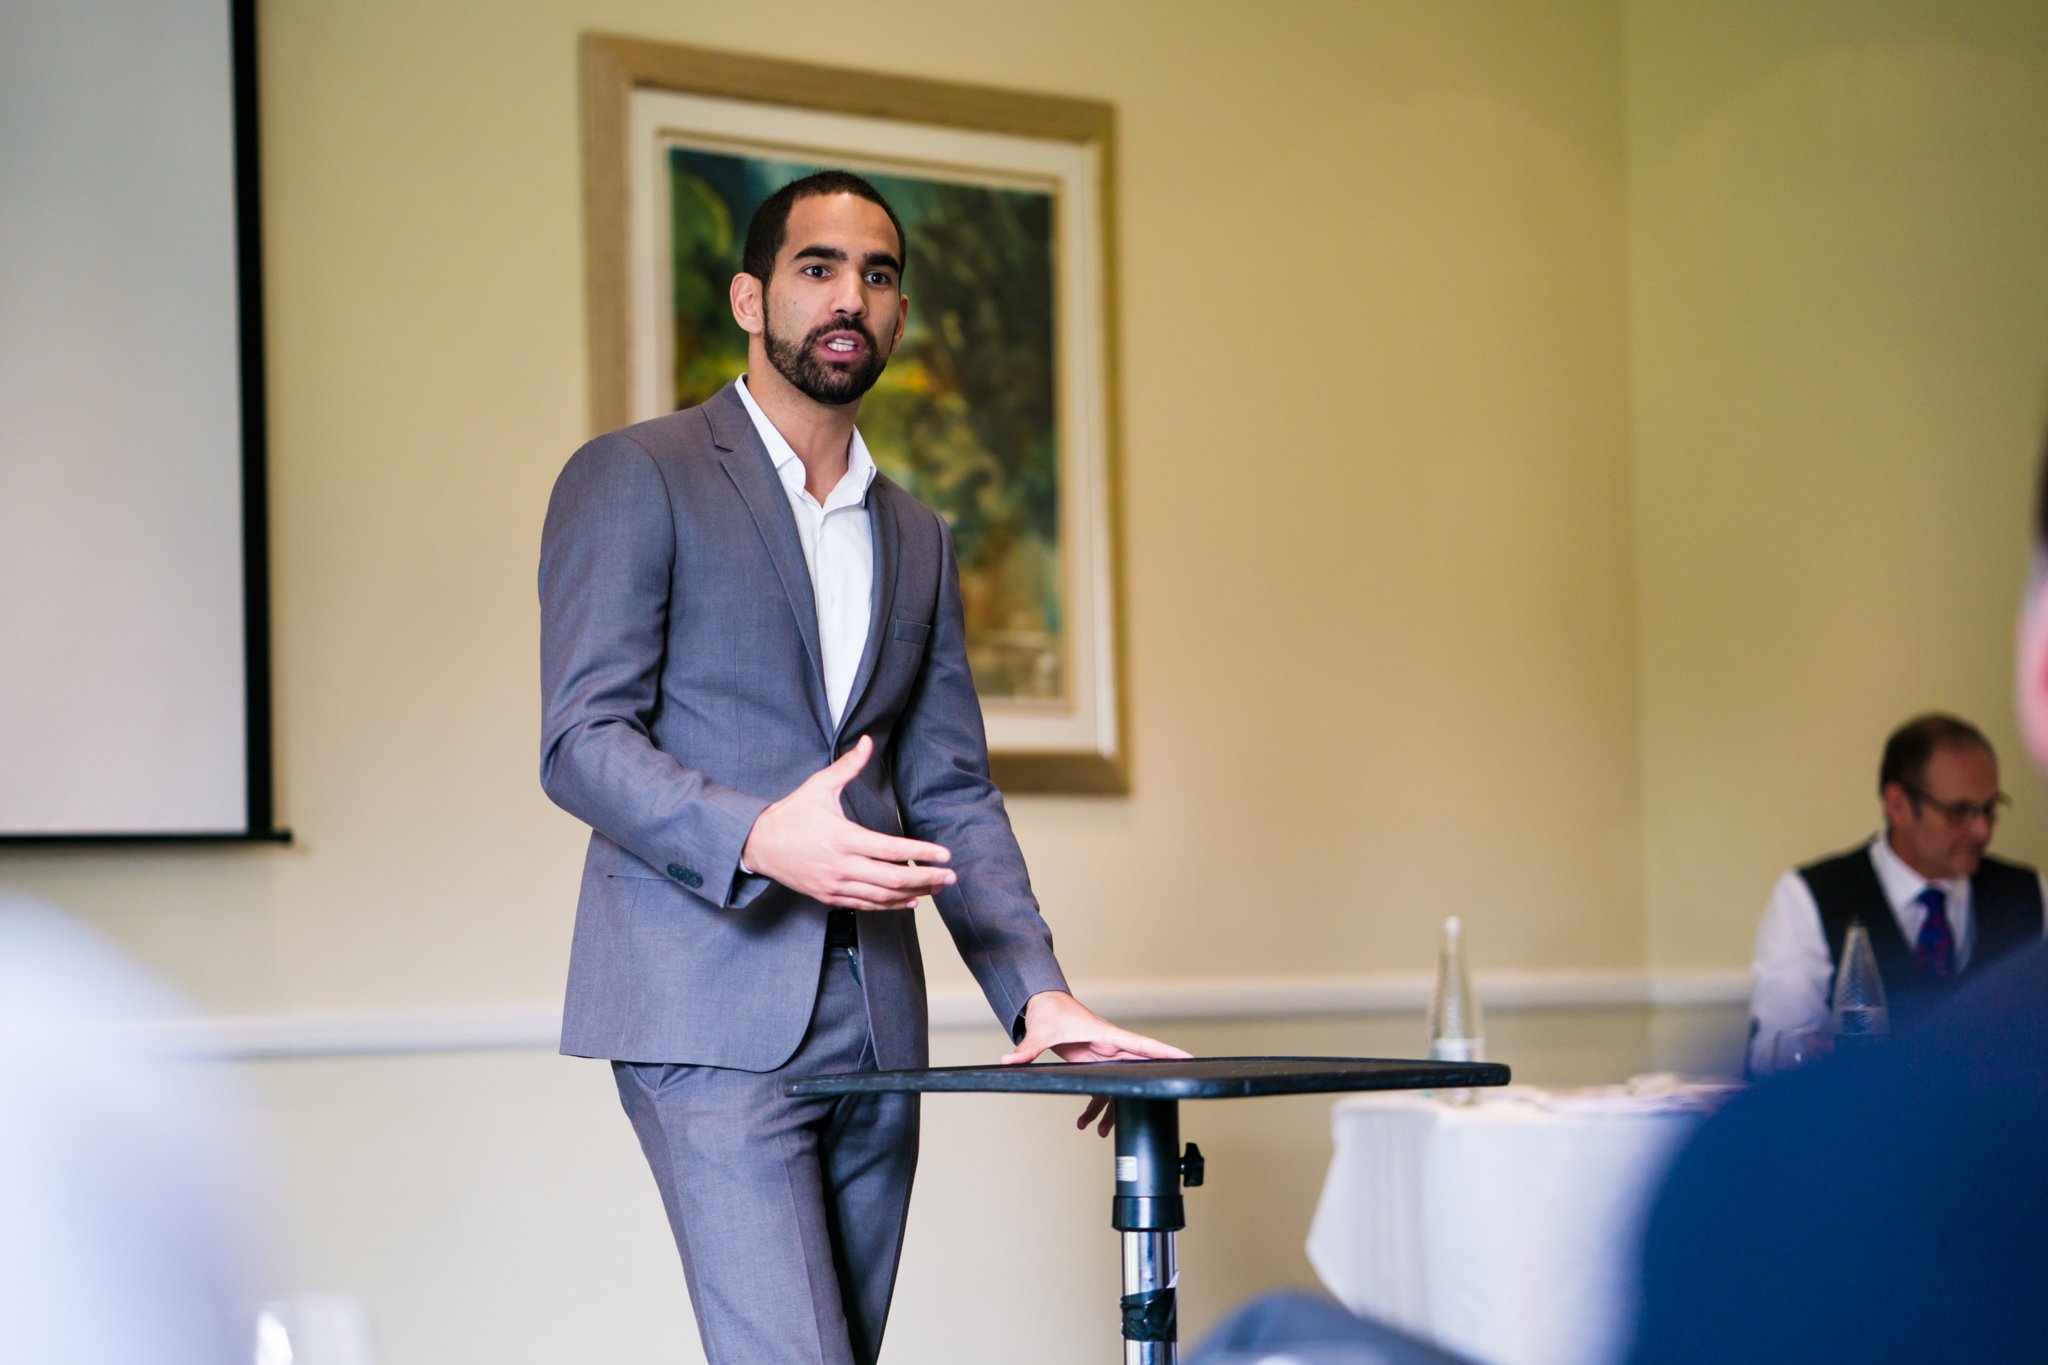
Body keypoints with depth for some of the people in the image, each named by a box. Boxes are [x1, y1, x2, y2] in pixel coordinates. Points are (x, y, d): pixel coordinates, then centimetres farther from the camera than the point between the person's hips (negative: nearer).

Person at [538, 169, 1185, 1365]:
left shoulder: (917, 539, 20)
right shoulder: (635, 480, 0)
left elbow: (953, 792, 17)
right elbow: (582, 742, -9)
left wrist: (1038, 994, 3)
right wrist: (759, 839, -25)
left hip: (873, 1026, 6)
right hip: (713, 1016, -6)